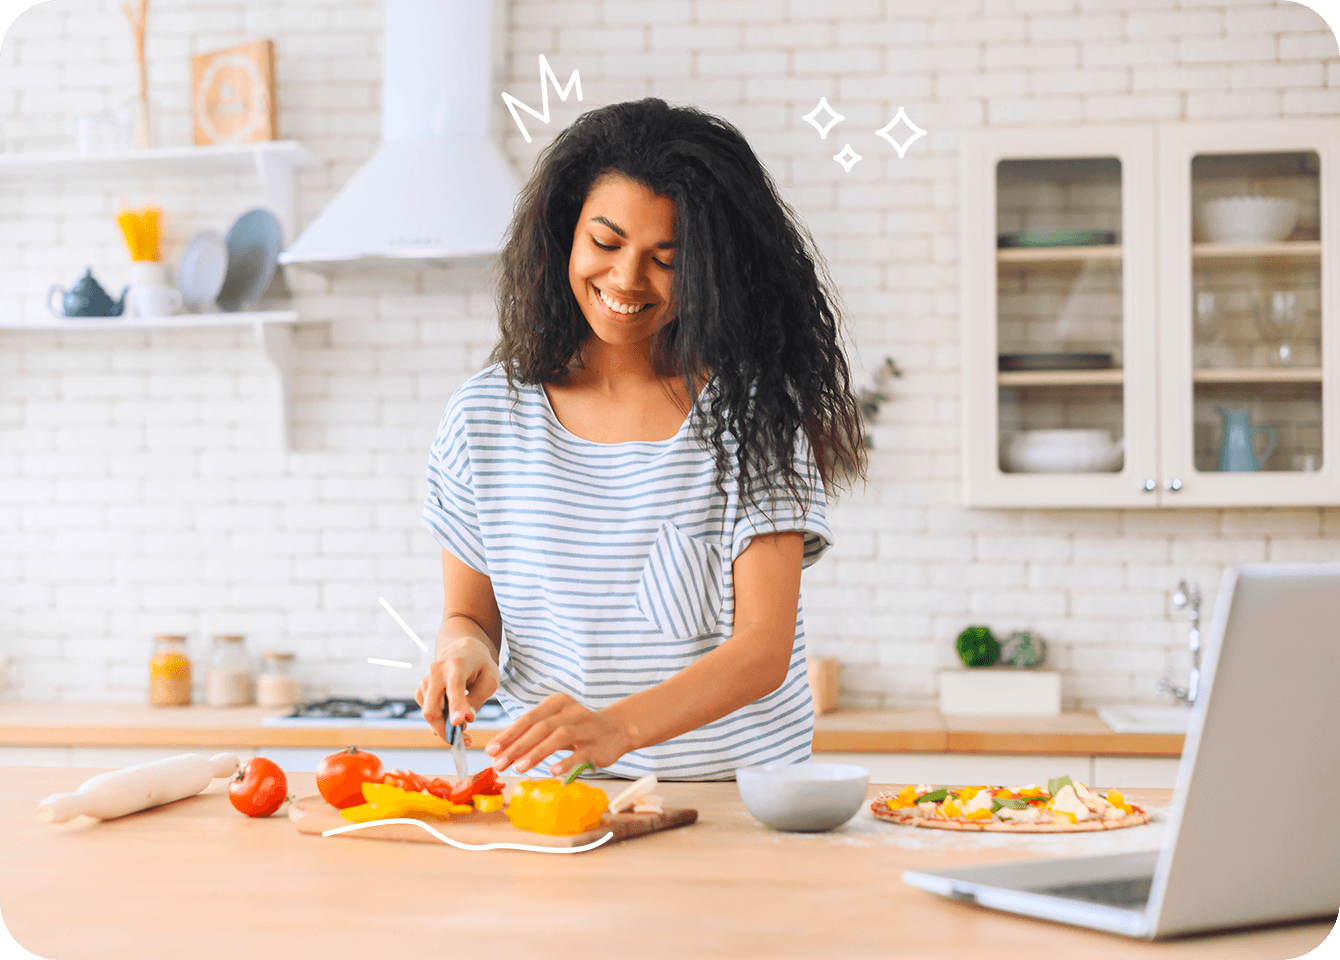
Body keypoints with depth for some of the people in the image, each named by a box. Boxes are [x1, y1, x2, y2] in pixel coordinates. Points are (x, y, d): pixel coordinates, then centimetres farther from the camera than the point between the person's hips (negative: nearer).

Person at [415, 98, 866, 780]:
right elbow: (468, 611, 15)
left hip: (739, 796, -2)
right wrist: (465, 644, -9)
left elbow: (764, 649, -11)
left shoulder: (756, 411, -4)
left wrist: (617, 727, -28)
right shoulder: (485, 417, 5)